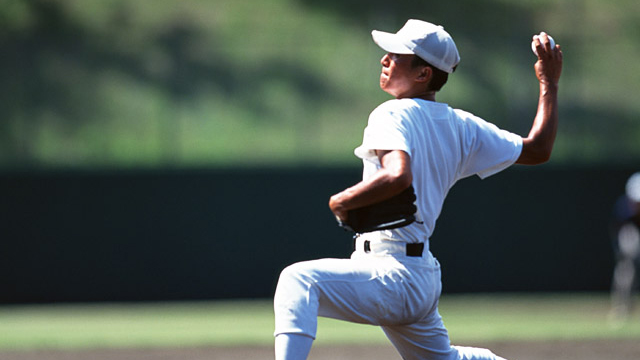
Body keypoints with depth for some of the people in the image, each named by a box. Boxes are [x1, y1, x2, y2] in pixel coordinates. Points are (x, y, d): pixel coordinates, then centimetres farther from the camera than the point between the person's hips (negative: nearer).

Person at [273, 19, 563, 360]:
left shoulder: (393, 115, -13)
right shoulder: (462, 126, 11)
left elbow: (398, 176, -32)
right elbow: (537, 150, 17)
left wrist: (343, 200, -18)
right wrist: (549, 84, 27)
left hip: (392, 275, -9)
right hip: (425, 279, 9)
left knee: (298, 280, -26)